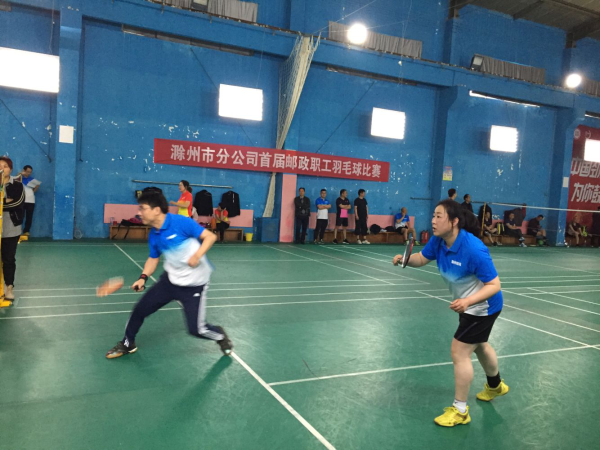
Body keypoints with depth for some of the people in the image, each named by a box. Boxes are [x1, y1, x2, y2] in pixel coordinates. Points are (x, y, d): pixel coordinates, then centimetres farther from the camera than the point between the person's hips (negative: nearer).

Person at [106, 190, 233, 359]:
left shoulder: (181, 222, -21)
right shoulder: (153, 236, -1)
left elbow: (210, 236, -20)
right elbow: (153, 259, 13)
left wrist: (197, 256, -34)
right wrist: (143, 277, -3)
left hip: (194, 284, -6)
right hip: (170, 280, 6)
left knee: (195, 329, -6)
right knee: (139, 310, 6)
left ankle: (220, 335, 28)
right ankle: (127, 344, 34)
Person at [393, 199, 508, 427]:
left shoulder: (473, 249, -36)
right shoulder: (438, 240, -16)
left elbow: (494, 285, -32)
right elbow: (421, 258, -4)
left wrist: (468, 301, -46)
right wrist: (404, 259, -26)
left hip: (482, 306, -9)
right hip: (467, 303, 9)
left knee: (459, 351, -7)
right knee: (479, 344, 29)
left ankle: (460, 410, 11)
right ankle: (495, 386, 57)